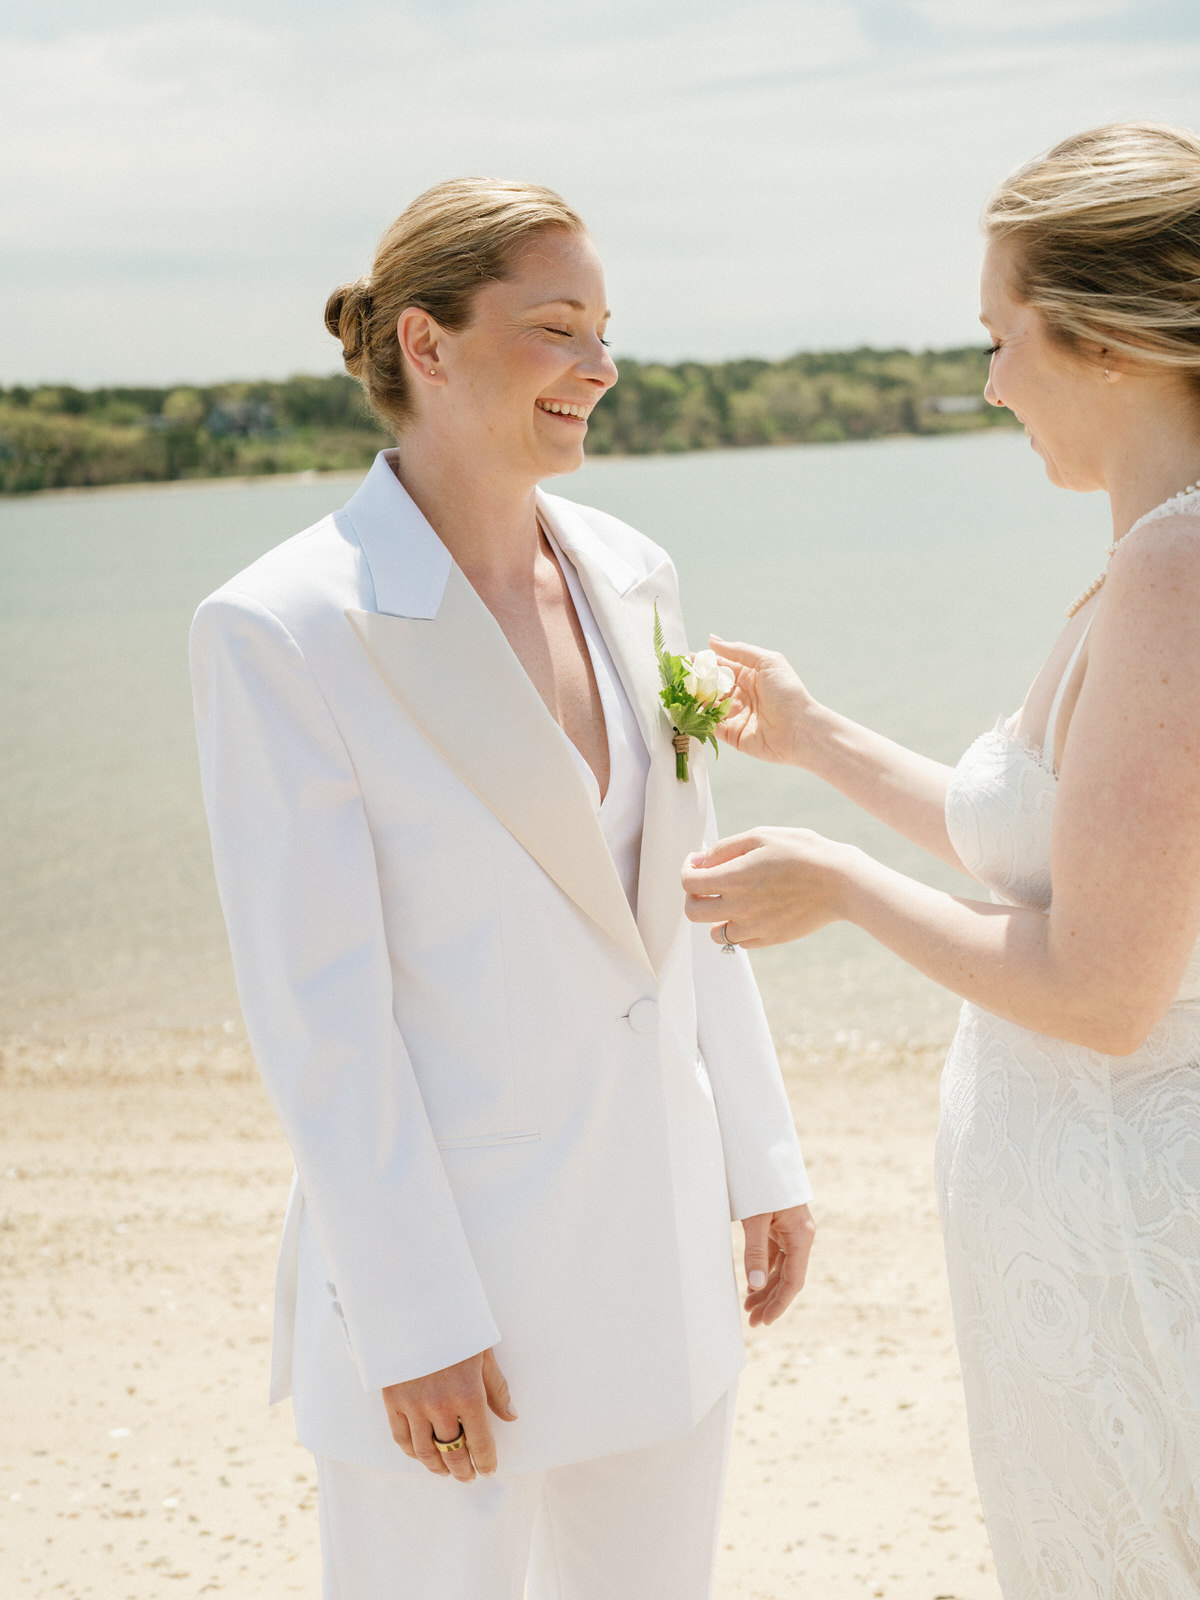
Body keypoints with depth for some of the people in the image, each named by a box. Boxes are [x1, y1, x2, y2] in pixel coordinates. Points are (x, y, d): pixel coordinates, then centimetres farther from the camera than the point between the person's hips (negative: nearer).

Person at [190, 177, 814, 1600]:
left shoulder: (630, 577, 4)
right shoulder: (281, 630, -16)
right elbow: (313, 1010, -17)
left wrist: (762, 1158, 11)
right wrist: (413, 1322, -16)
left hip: (657, 1241, 6)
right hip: (441, 1243, -6)